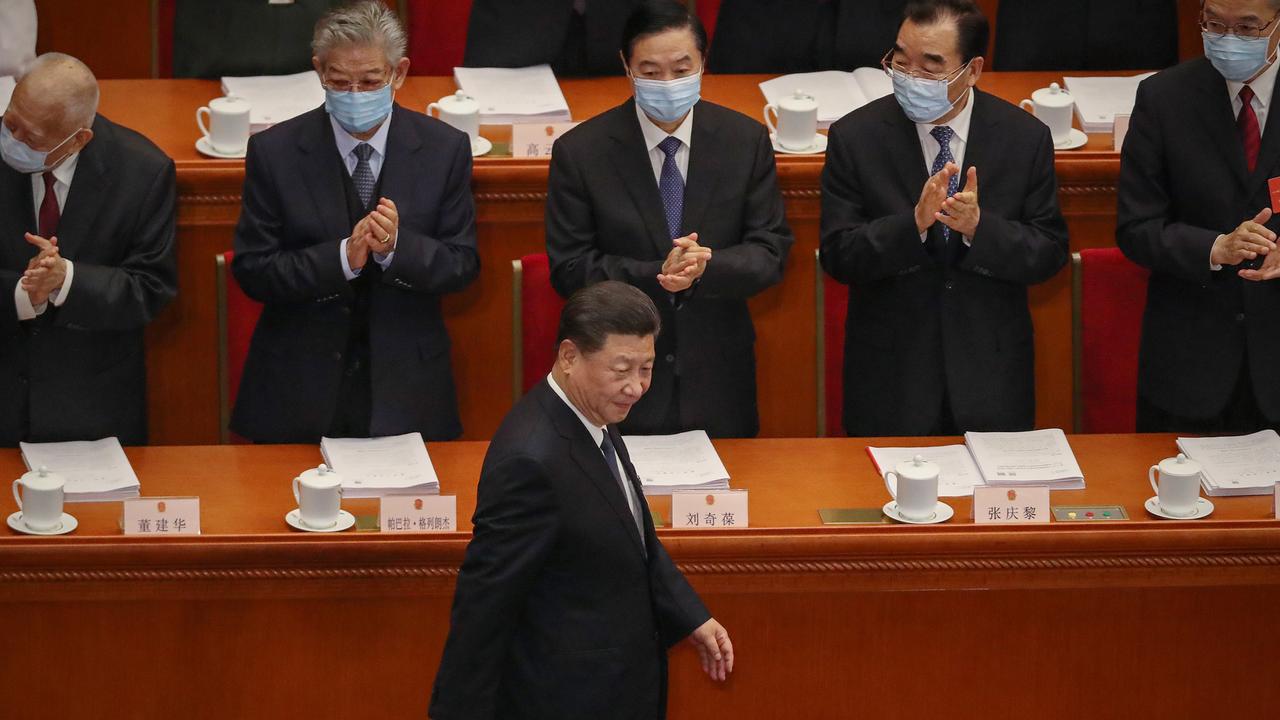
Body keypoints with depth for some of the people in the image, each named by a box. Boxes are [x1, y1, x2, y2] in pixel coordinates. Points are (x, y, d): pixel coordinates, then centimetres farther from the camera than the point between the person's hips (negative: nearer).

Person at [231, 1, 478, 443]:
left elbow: (463, 265, -2)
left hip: (404, 389, 1)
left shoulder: (445, 149, -4)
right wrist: (343, 258, -24)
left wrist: (397, 246, -23)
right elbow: (251, 270, -9)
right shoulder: (274, 152, -7)